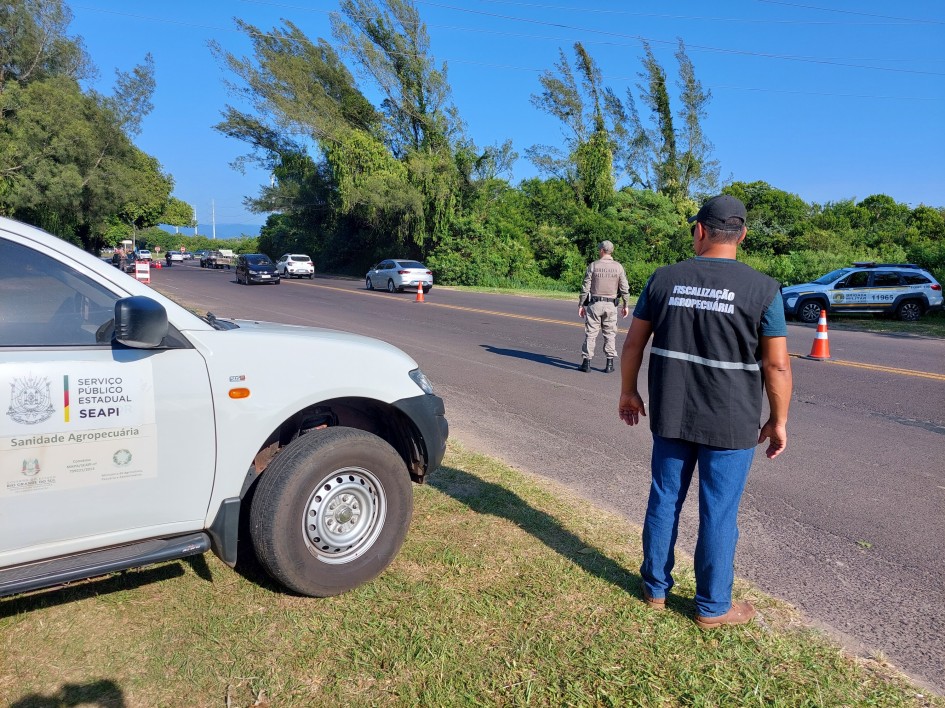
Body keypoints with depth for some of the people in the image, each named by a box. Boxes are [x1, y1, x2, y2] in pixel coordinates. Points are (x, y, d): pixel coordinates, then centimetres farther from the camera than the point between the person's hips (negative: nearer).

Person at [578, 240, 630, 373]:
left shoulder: (593, 266, -3)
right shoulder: (618, 267, 2)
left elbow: (585, 287, -4)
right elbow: (624, 288, 0)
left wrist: (581, 304, 2)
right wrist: (625, 305, 9)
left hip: (595, 303, -1)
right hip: (611, 305, 2)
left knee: (591, 333, 3)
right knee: (610, 333, 8)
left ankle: (587, 363, 3)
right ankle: (610, 364, 8)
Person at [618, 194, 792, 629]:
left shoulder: (664, 279, -2)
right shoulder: (762, 289, -9)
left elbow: (633, 342, 2)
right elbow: (777, 365, -9)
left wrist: (628, 392, 15)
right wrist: (778, 421, 3)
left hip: (669, 415, 3)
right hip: (730, 425, -2)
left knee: (664, 500, 15)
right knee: (718, 514, 9)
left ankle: (655, 588, 30)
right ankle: (713, 608, 25)